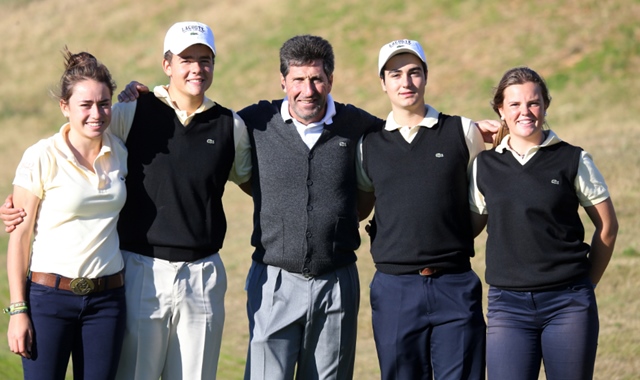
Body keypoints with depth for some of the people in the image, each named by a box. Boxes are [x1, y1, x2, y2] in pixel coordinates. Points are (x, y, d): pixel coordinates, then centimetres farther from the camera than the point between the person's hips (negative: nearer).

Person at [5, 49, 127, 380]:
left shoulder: (120, 153, 6)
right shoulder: (41, 157, -7)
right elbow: (20, 235, -5)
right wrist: (17, 310, -8)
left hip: (107, 300, 4)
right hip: (49, 296, -4)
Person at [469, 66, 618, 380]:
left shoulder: (573, 160, 2)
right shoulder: (484, 166, 8)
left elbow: (606, 226, 9)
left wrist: (584, 284, 10)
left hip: (568, 305, -1)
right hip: (507, 305, 1)